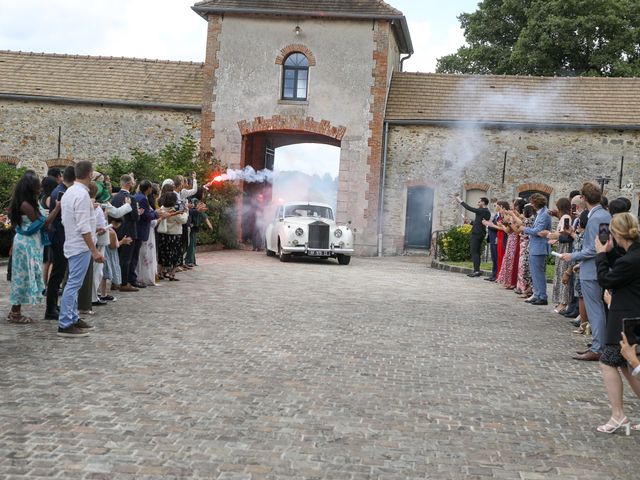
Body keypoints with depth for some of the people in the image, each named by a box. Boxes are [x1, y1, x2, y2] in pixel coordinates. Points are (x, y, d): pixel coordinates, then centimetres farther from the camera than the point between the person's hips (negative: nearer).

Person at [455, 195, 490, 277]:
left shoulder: (481, 211, -14)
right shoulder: (487, 212, 13)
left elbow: (469, 208, -12)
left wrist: (460, 201, -3)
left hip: (476, 233, -9)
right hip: (481, 233, 9)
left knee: (474, 252, -9)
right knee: (477, 252, 11)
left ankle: (476, 270, -13)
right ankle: (476, 270, 12)